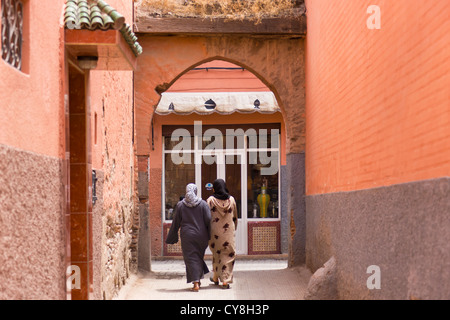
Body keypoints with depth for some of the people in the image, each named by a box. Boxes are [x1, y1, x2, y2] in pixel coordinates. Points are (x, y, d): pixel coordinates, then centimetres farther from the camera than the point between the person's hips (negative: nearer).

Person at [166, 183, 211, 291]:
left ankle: (196, 283, -9)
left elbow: (176, 223, 2)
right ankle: (198, 279, 26)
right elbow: (209, 220, -6)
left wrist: (171, 238, 11)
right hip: (201, 236, 1)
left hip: (187, 236, -1)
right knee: (199, 257, 19)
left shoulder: (180, 205, -2)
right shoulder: (202, 204, -3)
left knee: (191, 258, 1)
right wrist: (211, 236, 3)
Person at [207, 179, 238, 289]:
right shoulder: (231, 199, 1)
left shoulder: (210, 200, -7)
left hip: (215, 231, 0)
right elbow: (235, 217, 9)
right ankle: (225, 280, -3)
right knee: (228, 255, 4)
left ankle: (216, 277, 30)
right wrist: (234, 228, 23)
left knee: (216, 254, 18)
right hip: (228, 232, 0)